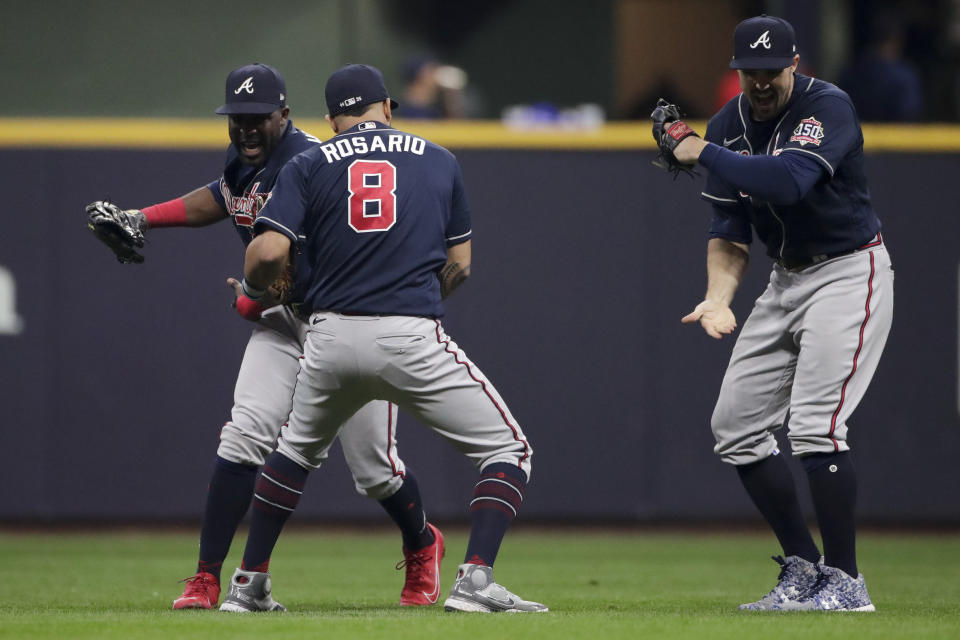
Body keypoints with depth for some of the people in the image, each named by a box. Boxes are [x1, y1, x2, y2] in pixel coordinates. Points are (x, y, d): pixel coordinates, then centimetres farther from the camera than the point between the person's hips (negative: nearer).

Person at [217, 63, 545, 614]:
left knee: (299, 448, 29)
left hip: (331, 338, 2)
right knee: (508, 448, 6)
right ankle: (476, 580, -13)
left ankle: (249, 583, 28)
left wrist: (252, 291, 18)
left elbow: (270, 252, -3)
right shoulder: (439, 160, 14)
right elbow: (460, 265, 16)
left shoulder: (310, 166, 10)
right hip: (412, 337, -2)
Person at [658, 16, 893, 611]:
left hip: (849, 273, -8)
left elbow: (788, 180, -36)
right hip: (786, 281, 8)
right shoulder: (729, 126, 3)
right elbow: (730, 228, 2)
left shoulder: (827, 107, -20)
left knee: (815, 424, -20)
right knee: (736, 424, 6)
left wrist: (704, 154, -25)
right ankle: (803, 569, 13)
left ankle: (845, 581, -12)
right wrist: (718, 298, -15)